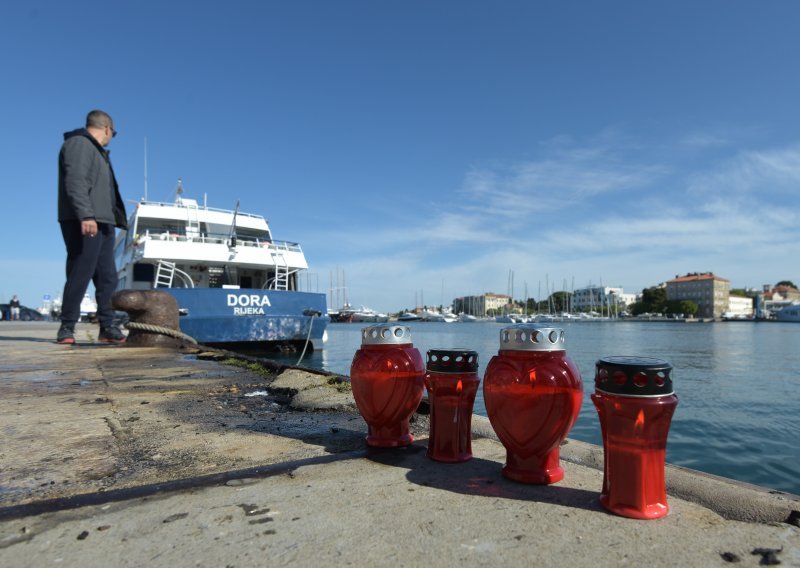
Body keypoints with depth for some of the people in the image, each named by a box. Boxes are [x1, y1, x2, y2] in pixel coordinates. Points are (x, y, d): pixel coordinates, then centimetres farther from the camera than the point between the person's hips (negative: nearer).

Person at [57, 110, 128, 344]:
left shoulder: (96, 150, 27)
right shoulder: (79, 144, -3)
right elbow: (75, 182, -18)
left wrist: (110, 219, 26)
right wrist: (86, 215, -27)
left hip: (102, 222, 10)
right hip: (84, 222, -10)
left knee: (107, 277, 5)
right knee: (80, 274, -9)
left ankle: (107, 327, 7)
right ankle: (67, 327, -2)